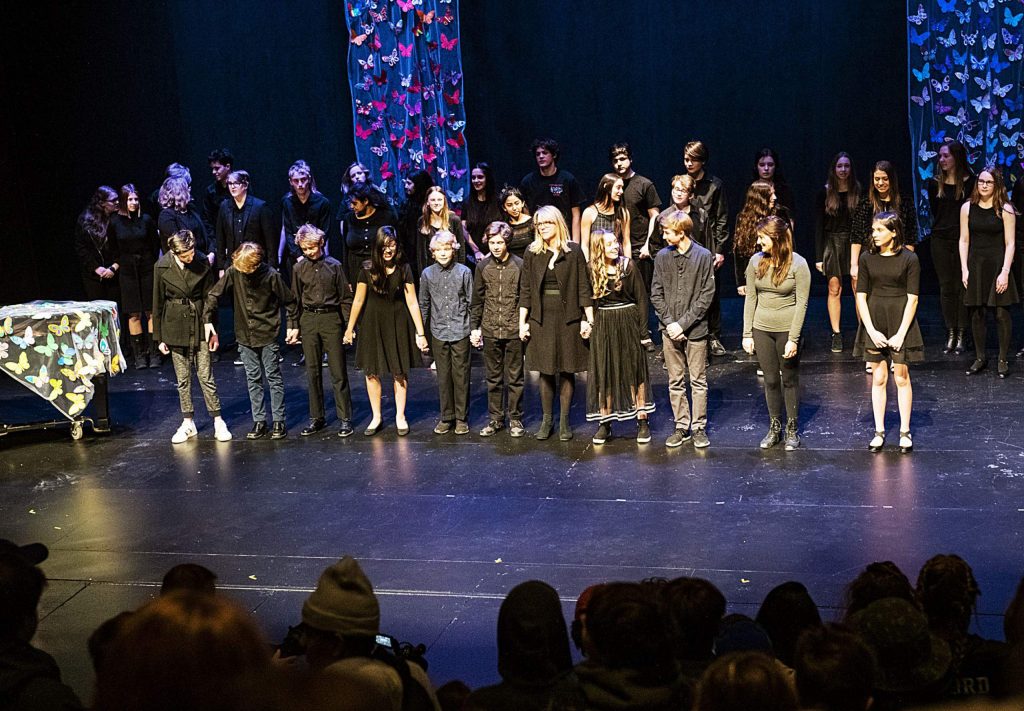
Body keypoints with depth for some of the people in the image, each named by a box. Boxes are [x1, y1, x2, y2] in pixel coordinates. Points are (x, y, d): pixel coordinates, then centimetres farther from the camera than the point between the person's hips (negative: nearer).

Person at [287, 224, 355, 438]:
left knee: (338, 372, -2)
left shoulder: (334, 266, -2)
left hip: (331, 319, -3)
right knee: (313, 372, 9)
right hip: (308, 321, 3)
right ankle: (316, 418, 18)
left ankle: (345, 418, 4)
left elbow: (346, 297, 1)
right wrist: (294, 326, 8)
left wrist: (348, 325, -3)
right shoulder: (299, 268, 6)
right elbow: (295, 299, 13)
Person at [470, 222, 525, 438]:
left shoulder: (519, 265, -4)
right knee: (493, 377, 10)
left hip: (514, 330, -3)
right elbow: (477, 299, 10)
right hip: (490, 331, 3)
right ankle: (495, 418, 20)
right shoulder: (483, 267, 4)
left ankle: (515, 419, 15)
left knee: (514, 377, 5)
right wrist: (474, 327, 8)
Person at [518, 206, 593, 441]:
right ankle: (546, 419, 16)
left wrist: (588, 319, -6)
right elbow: (525, 290, 6)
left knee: (567, 370, 3)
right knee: (545, 370, 6)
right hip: (541, 318, 2)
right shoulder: (532, 253, 5)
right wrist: (522, 322, 2)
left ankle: (564, 420, 12)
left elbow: (583, 287, -1)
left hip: (568, 317, -1)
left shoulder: (573, 251, -1)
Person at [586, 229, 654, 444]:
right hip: (602, 327, 2)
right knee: (603, 374, 5)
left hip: (628, 323, -2)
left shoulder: (628, 267, -5)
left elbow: (641, 299, -4)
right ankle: (605, 423, 13)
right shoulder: (592, 271, 0)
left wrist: (643, 331, -7)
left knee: (634, 371, 4)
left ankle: (642, 422, 10)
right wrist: (588, 326, -1)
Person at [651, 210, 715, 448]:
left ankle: (699, 427, 13)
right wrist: (669, 323, -8)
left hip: (695, 330, -3)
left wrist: (683, 323, -13)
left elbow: (707, 295, -8)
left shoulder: (704, 257, -6)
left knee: (698, 381, 4)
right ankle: (681, 426, 19)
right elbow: (656, 294, 4)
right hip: (670, 330, 3)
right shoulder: (662, 256, 3)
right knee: (675, 382, 9)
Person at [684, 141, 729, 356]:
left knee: (712, 293, 4)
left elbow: (722, 220, 2)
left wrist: (720, 250, -4)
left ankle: (714, 338, 14)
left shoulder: (715, 185, 3)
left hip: (708, 248, -1)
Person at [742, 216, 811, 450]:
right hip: (762, 329, 3)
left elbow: (801, 303, -10)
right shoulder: (756, 261, 1)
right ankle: (775, 428, 24)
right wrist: (747, 334, 2)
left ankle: (792, 430, 19)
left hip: (787, 329, -3)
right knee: (770, 380, 11)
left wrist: (793, 339, -15)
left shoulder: (798, 264, -10)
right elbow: (750, 298, 5)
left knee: (790, 380, 8)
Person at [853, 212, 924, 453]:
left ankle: (905, 432, 14)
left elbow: (912, 299, -7)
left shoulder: (909, 259, -6)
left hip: (900, 323, -2)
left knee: (902, 377, 4)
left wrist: (901, 333, -13)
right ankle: (879, 432, 15)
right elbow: (861, 296, 1)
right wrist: (871, 330, -8)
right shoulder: (867, 258, 2)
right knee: (878, 378, 7)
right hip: (874, 323, 2)